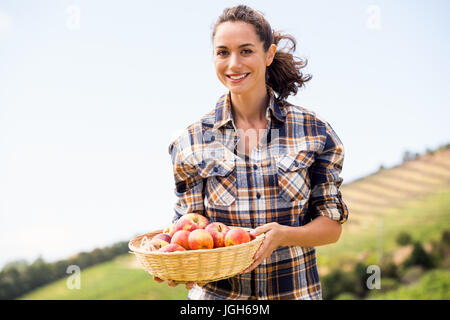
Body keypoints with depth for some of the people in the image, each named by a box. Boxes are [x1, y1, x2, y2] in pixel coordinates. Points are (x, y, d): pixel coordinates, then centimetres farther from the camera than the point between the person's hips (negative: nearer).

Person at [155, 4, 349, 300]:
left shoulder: (314, 132, -6)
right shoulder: (193, 142, -4)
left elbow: (332, 225, -4)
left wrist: (284, 234, -23)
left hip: (294, 290, 0)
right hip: (216, 292, 0)